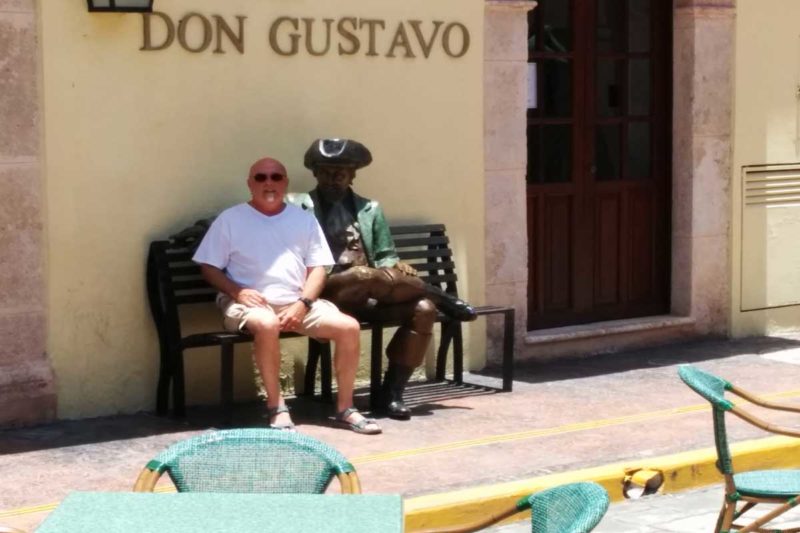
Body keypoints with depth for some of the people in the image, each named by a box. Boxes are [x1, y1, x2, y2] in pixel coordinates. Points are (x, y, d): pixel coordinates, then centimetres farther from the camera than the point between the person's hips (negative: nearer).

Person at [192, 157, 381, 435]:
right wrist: (237, 291, -16)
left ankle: (344, 409, -4)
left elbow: (317, 268, 9)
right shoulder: (230, 219, 5)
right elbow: (209, 268, 3)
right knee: (267, 324, -39)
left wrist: (303, 303, -9)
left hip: (297, 303, 4)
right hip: (250, 303, -4)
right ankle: (277, 409, -26)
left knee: (349, 327, -17)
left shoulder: (304, 219, 14)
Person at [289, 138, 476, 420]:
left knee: (424, 308, -22)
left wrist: (395, 270, -5)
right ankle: (439, 296, -11)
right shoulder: (298, 205, 10)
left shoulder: (370, 209, 21)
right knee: (364, 275, -36)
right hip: (329, 293, -4)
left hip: (373, 297, 4)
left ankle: (392, 392, -16)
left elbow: (386, 258, 21)